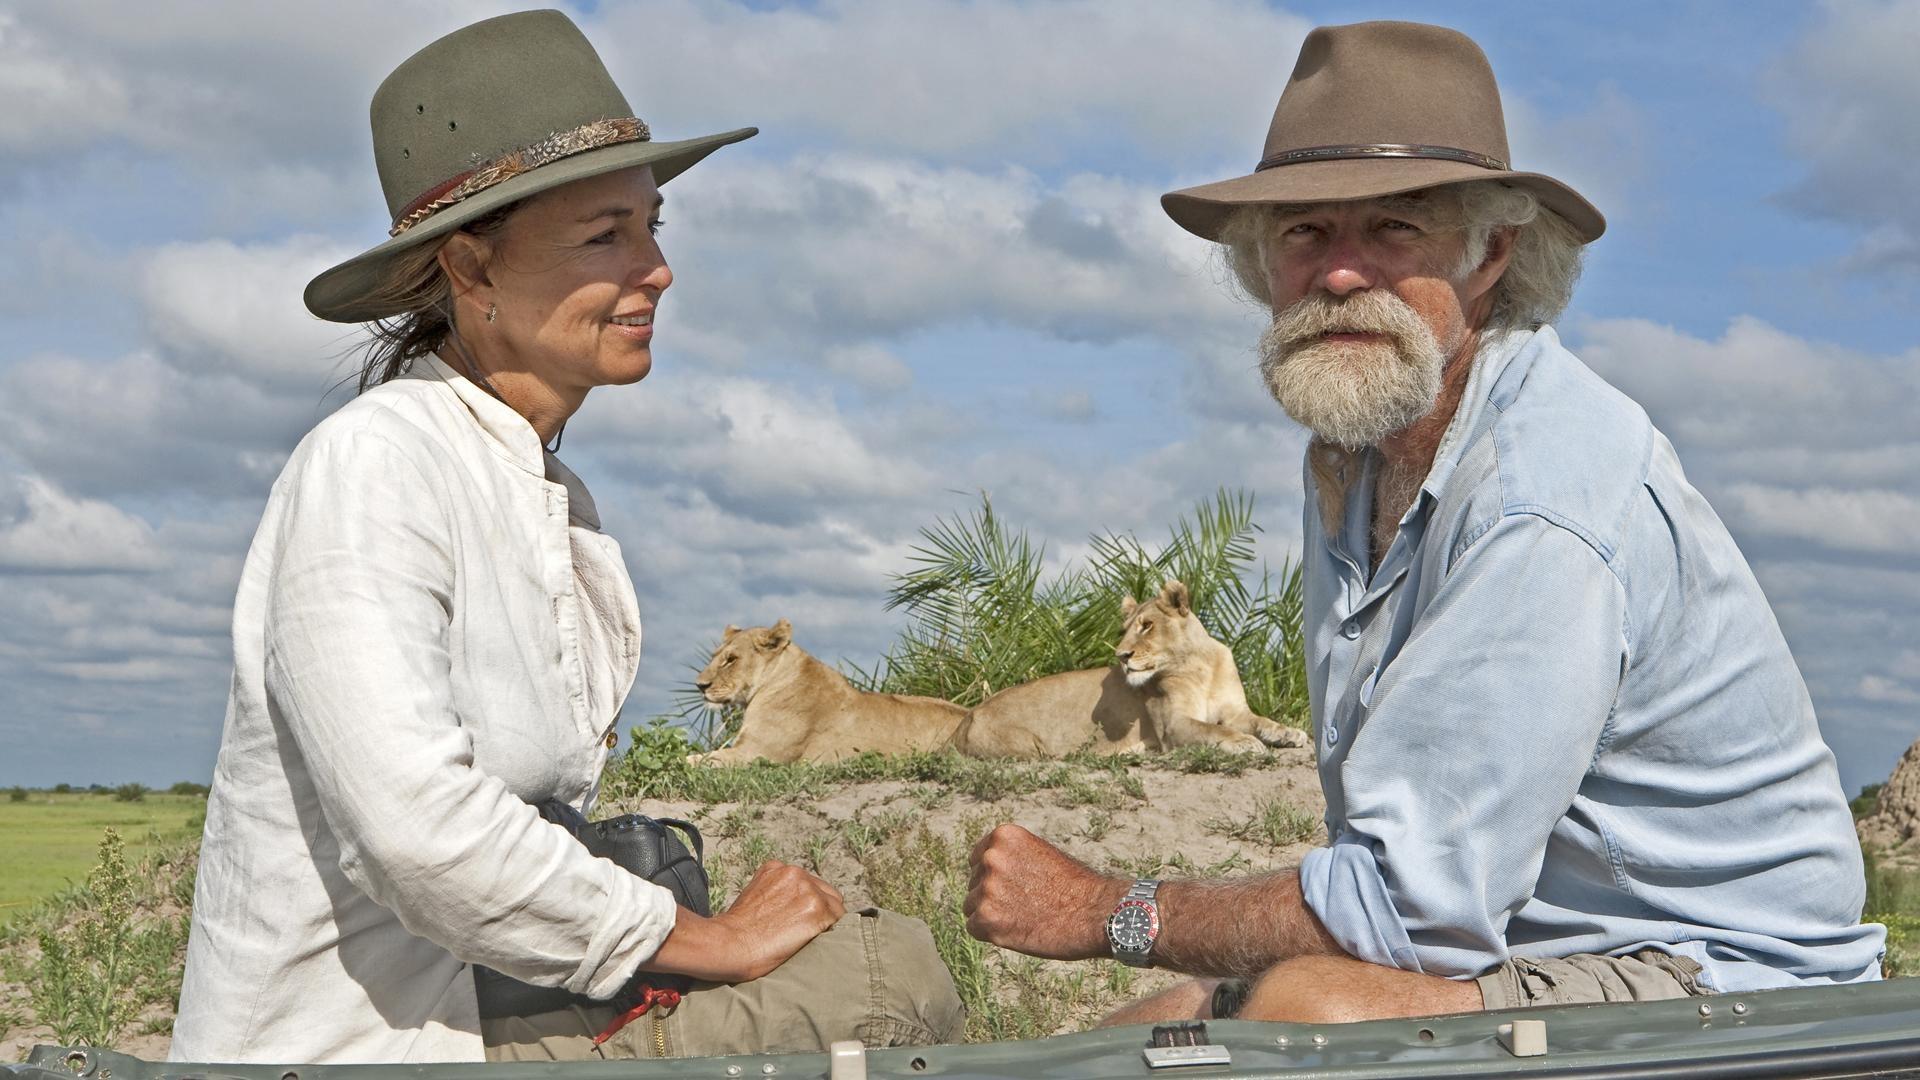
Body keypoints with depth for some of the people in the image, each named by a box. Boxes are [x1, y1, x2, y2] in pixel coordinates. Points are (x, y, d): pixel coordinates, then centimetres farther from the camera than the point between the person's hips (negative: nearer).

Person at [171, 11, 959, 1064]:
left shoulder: (559, 506, 14)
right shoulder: (367, 464, -14)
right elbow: (416, 827, -24)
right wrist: (708, 939, -15)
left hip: (496, 1025, 9)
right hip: (352, 1052, -9)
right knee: (891, 972, -15)